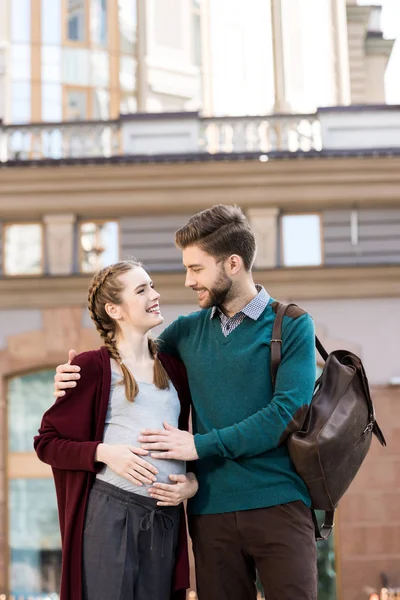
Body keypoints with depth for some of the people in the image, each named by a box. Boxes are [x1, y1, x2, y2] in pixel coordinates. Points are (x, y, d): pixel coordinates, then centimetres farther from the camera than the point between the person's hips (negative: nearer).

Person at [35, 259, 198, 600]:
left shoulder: (174, 368, 14)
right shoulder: (93, 367, -1)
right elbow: (46, 442, 1)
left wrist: (193, 483, 2)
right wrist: (103, 452, -14)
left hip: (166, 518, 5)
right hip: (110, 513, -5)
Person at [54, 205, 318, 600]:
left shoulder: (292, 325, -2)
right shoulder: (189, 330, 12)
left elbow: (287, 413, -12)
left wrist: (201, 445, -13)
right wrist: (76, 378, 0)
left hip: (277, 504, -4)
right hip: (211, 509, 4)